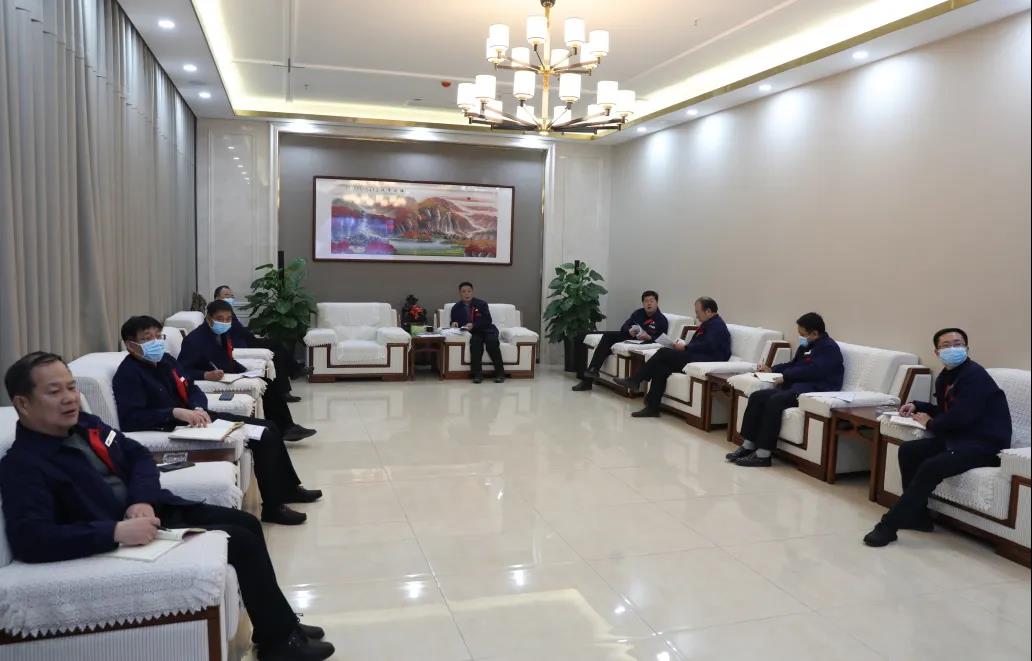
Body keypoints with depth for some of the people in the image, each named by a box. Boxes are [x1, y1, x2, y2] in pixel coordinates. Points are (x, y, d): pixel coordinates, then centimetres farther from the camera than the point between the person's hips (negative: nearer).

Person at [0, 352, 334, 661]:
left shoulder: (84, 424, 5)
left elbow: (138, 455, 11)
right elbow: (30, 540, -29)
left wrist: (143, 500, -10)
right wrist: (117, 531, -36)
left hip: (151, 509, 8)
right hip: (122, 538, -8)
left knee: (247, 523, 8)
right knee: (241, 542, -14)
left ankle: (277, 623, 22)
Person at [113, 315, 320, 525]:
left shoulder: (165, 360, 10)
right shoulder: (128, 374, -14)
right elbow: (131, 419, -25)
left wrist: (199, 409, -10)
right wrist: (177, 413, -32)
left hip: (195, 418, 9)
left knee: (268, 429, 5)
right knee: (262, 436, -17)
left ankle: (288, 488, 22)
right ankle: (272, 506, -6)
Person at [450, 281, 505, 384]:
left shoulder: (482, 304, 0)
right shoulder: (456, 308, 7)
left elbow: (488, 321, -8)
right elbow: (454, 322, 9)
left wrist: (473, 325, -23)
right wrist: (454, 324, -17)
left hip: (487, 330, 0)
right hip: (473, 333, 1)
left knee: (492, 342, -33)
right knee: (475, 342, -35)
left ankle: (500, 373, -25)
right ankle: (477, 373, -32)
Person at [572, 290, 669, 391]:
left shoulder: (662, 320, -2)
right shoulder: (638, 313, 14)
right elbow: (624, 326, 10)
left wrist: (649, 337, -29)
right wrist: (629, 330, -13)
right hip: (629, 337, 6)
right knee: (607, 335, -20)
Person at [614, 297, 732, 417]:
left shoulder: (716, 325, -6)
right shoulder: (708, 324, 25)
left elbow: (707, 346, -19)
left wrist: (685, 347, -10)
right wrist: (684, 344, 2)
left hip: (707, 360, -10)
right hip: (697, 357, 10)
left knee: (664, 352, -18)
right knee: (661, 366, -11)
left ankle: (634, 380, -11)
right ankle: (652, 407, -14)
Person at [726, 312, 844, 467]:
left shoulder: (829, 348, -8)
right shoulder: (807, 345, 21)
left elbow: (811, 371, -18)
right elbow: (793, 364, 29)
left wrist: (784, 375, -12)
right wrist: (771, 370, 15)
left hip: (815, 391, -10)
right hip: (796, 386, 10)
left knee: (774, 401, -31)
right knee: (756, 396, -9)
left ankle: (763, 454, -28)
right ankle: (748, 445, -10)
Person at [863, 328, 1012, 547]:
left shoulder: (975, 375, -16)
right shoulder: (944, 377, 12)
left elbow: (960, 416, -24)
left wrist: (930, 424, -7)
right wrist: (917, 406, 8)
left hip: (985, 443, -10)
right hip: (959, 437, 10)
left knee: (931, 467, -27)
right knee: (908, 450, 1)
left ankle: (888, 526, -23)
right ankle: (917, 516, 6)